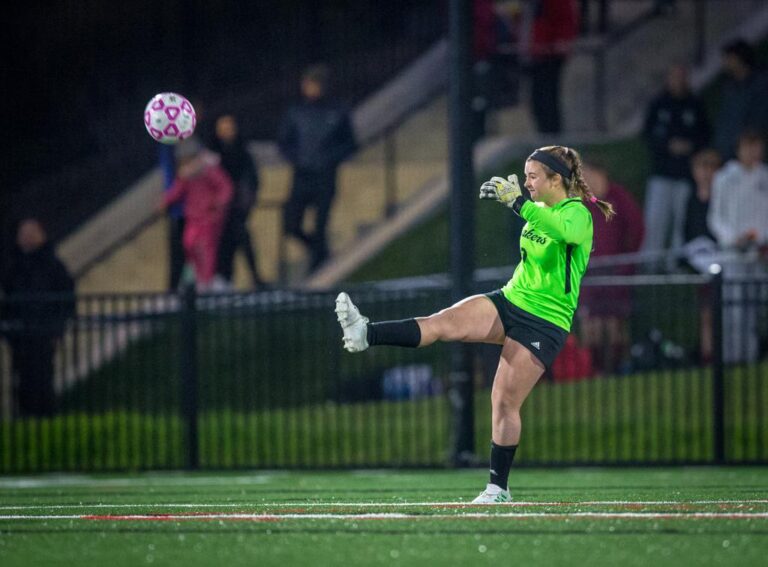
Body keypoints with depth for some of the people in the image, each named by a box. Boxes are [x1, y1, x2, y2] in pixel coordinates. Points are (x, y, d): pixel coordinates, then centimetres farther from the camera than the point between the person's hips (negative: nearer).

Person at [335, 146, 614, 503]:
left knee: (505, 402, -8)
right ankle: (366, 334, -32)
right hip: (510, 300, 7)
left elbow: (563, 229, -41)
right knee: (442, 323, -16)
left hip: (545, 324, -7)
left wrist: (517, 201, -50)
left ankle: (499, 487, 1)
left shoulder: (578, 215, -16)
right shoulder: (541, 211, 9)